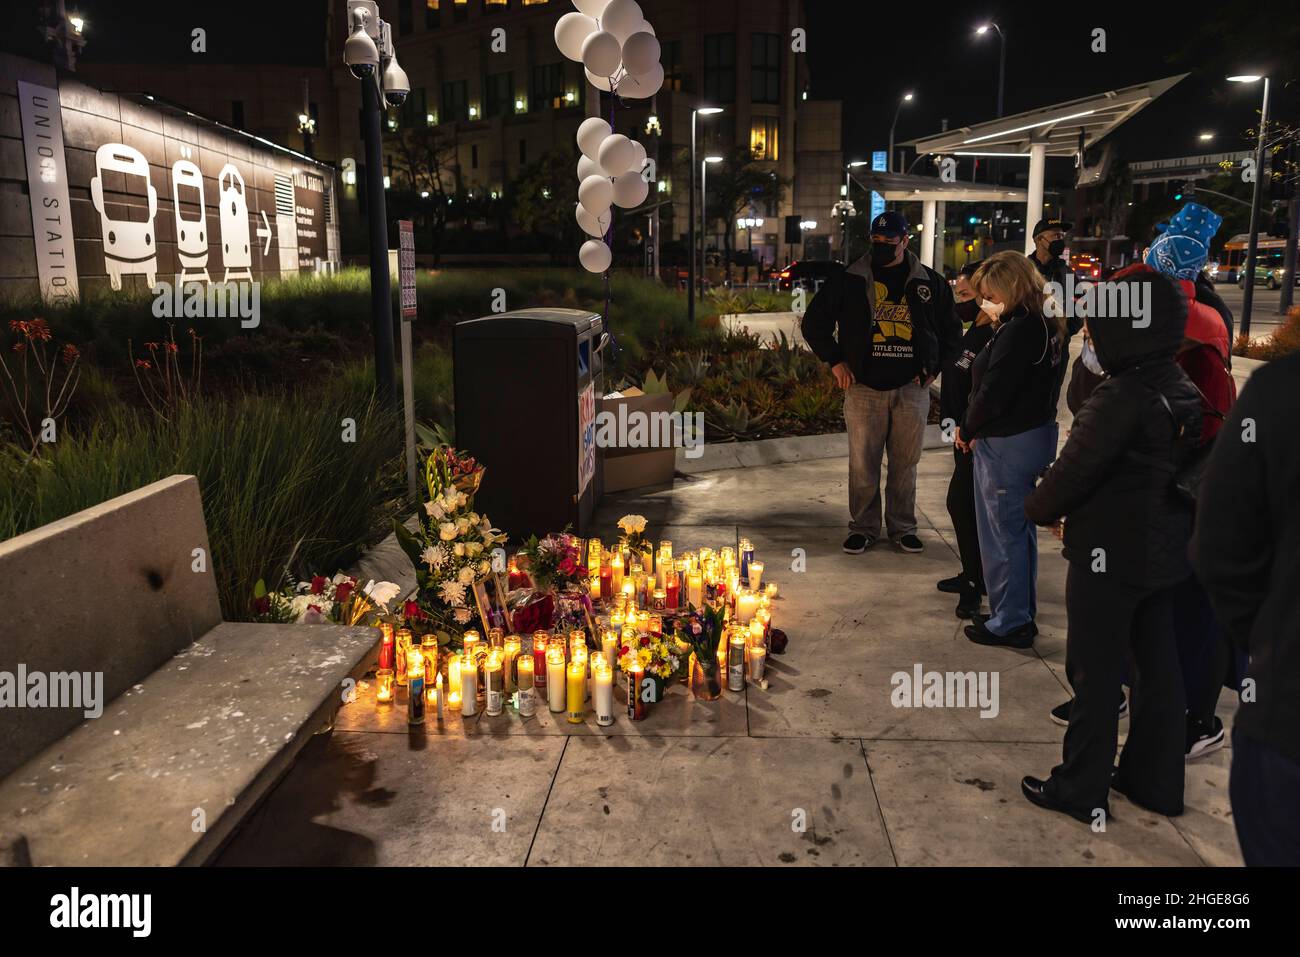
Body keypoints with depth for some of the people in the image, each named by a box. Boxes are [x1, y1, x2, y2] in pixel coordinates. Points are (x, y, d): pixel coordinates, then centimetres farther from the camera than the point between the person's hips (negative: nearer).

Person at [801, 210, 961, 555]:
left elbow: (951, 330, 18)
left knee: (905, 463, 9)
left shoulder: (930, 282, 6)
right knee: (862, 464, 4)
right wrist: (835, 361, 2)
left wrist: (934, 367, 7)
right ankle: (863, 528, 18)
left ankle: (902, 528, 23)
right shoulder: (850, 280, 1)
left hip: (911, 388, 1)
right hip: (864, 387, -1)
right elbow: (814, 322, 8)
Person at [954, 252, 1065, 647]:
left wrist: (967, 430, -8)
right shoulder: (1047, 325, 8)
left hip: (1006, 444, -10)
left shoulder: (1017, 330, -22)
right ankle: (1022, 614, 32)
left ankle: (1008, 623, 14)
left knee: (1003, 533, 3)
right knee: (1020, 529, 19)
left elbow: (992, 392, -23)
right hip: (1037, 434, 10)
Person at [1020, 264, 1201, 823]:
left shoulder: (1122, 396, -23)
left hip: (1109, 556, -8)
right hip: (1165, 552, 8)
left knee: (1095, 673, 4)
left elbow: (1075, 470, -20)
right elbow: (1175, 466, 12)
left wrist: (1038, 509, 0)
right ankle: (1155, 781, 30)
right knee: (1157, 666, 16)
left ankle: (1081, 791, 16)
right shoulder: (1185, 392, 4)